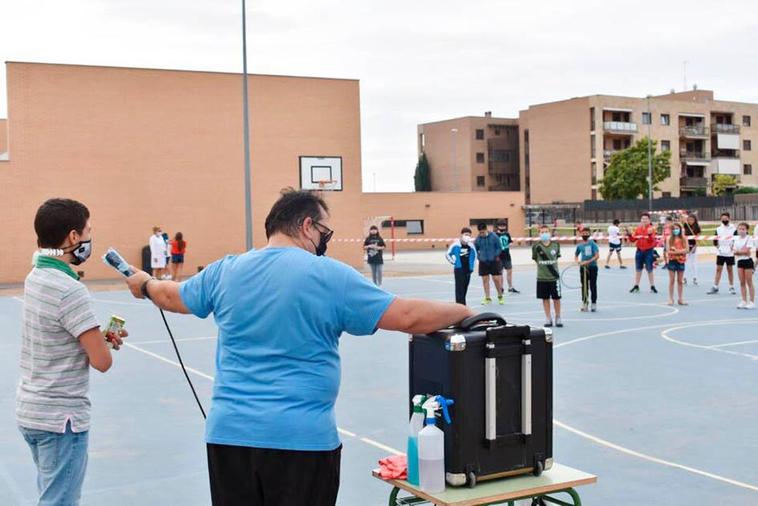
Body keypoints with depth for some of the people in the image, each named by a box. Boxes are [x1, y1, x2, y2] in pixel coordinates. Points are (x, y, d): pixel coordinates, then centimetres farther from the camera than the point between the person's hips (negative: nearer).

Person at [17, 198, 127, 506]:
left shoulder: (35, 277, 4)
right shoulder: (71, 291, -22)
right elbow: (102, 361, -19)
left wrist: (99, 337, 2)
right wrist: (104, 342, 1)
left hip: (31, 409, 9)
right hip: (60, 417, -9)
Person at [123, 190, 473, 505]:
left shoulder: (226, 271, 4)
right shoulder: (331, 276, -9)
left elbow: (172, 297, 23)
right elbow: (408, 317, -10)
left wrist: (144, 284, 45)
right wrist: (463, 312, 7)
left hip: (228, 432, 4)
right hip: (303, 438, -4)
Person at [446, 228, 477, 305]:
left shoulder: (471, 245, 2)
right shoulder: (456, 245, -10)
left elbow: (474, 255, 19)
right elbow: (447, 254, 1)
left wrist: (472, 265, 12)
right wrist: (453, 262, -2)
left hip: (468, 270, 5)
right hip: (459, 269, -5)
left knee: (464, 289, 11)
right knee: (460, 289, -8)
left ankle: (462, 305, 22)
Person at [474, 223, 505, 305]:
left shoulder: (494, 237, -8)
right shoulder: (478, 239, -2)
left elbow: (499, 248, -1)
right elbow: (475, 249, 12)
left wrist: (496, 256, -8)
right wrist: (479, 257, 2)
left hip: (494, 261, -2)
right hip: (483, 262, 2)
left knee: (496, 279, -1)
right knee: (485, 280, 5)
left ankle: (500, 296, 18)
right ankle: (487, 298, 14)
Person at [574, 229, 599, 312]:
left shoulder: (592, 243, -6)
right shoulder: (579, 245, 6)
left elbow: (597, 255, -13)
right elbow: (576, 255, 22)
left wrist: (588, 262, -22)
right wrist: (577, 261, 1)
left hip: (592, 267, -3)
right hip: (583, 268, 3)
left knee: (593, 286, 1)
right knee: (584, 286, 6)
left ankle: (594, 303, 10)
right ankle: (584, 303, 15)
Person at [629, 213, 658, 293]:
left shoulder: (651, 229, -8)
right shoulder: (638, 229, 5)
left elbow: (652, 241, -18)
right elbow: (633, 239, 7)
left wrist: (650, 234, -36)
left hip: (648, 251, -4)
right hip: (639, 251, 4)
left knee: (650, 269, 1)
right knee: (638, 269, 10)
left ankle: (652, 286, 11)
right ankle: (636, 286, 19)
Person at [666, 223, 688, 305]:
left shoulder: (684, 239, 3)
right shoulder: (669, 239, -1)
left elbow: (686, 249, -6)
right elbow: (668, 251, -9)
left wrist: (678, 251, -19)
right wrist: (679, 251, -18)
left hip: (681, 261, 1)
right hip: (672, 261, -1)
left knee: (680, 281, 8)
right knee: (672, 280, 2)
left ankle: (680, 299, 14)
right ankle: (671, 299, 7)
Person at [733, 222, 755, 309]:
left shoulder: (749, 238, -8)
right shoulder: (736, 239, 8)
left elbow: (746, 251, -17)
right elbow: (735, 252, 2)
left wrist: (738, 251, -8)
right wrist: (742, 251, -12)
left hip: (748, 261, -5)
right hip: (740, 261, 5)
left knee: (749, 282, -2)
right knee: (742, 282, 7)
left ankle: (752, 302, 2)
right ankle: (744, 301, 12)